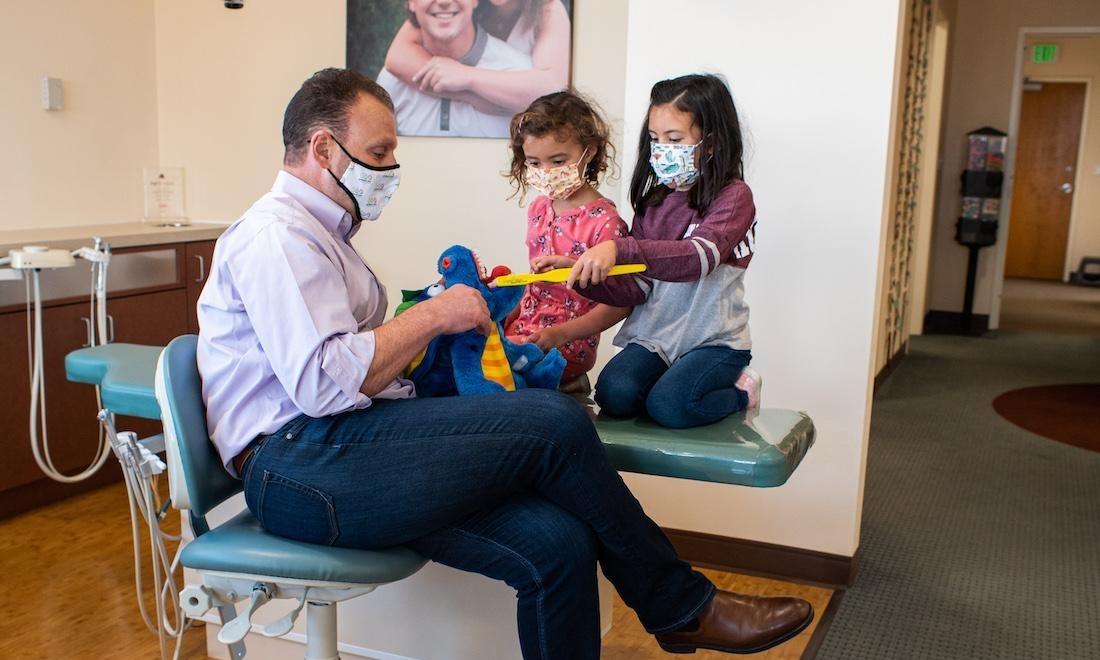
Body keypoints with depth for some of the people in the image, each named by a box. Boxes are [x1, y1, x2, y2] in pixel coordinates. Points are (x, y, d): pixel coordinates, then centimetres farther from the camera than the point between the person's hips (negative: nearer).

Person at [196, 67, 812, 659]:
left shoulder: (319, 232, 25)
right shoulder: (277, 233, -8)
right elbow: (324, 383, -21)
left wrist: (441, 318, 9)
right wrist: (433, 315, -10)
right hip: (300, 465, -9)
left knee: (557, 543, -12)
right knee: (554, 420, -19)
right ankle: (681, 606, -1)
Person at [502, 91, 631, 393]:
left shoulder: (603, 220, -14)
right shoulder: (538, 208, 11)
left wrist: (561, 334, -21)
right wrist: (508, 316, 7)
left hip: (569, 345, -9)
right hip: (524, 328, 9)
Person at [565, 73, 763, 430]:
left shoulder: (733, 197, -9)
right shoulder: (652, 203, 9)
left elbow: (698, 256, -29)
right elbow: (637, 288, 5)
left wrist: (619, 248, -42)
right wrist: (581, 274, -13)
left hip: (715, 339, -4)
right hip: (655, 334, 4)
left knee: (668, 406, -26)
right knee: (614, 394, -22)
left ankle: (741, 393, 4)